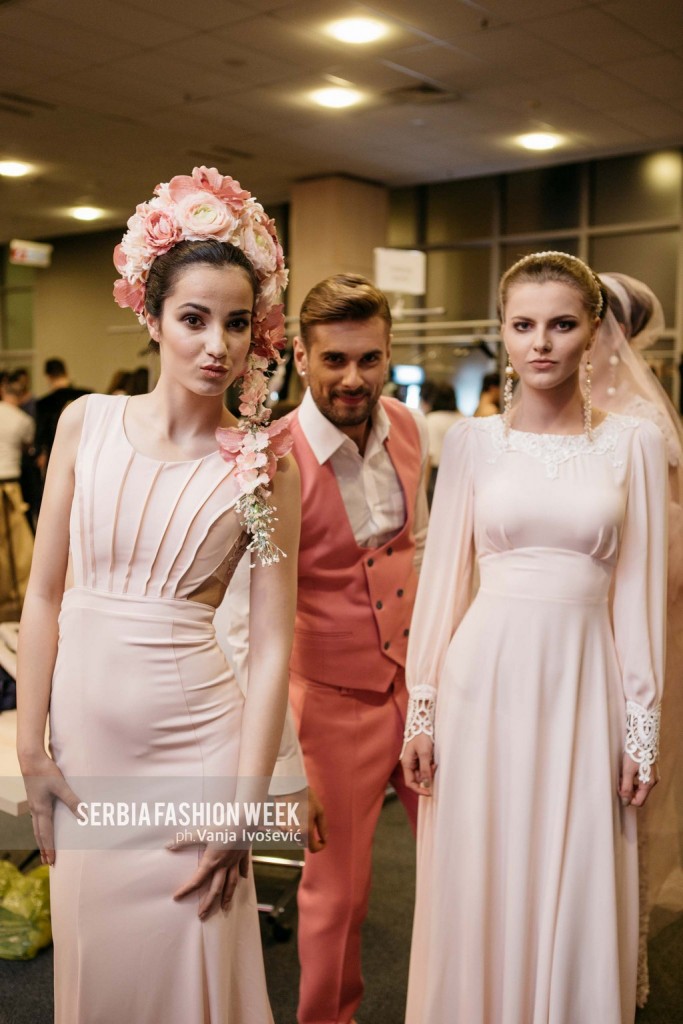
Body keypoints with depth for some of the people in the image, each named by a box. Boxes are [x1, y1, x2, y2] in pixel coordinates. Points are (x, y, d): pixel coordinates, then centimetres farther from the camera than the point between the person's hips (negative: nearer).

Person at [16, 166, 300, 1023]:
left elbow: (272, 646, -8)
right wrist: (31, 751, -1)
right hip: (83, 728, 2)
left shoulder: (264, 463, -8)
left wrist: (244, 808, -10)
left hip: (193, 738, -2)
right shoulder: (87, 422, -2)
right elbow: (43, 592, 1)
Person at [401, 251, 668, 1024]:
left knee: (576, 903, 10)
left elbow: (639, 589, 2)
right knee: (478, 892, 11)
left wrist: (642, 723, 1)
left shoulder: (633, 443, 2)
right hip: (486, 678, 0)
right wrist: (421, 706, 1)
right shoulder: (473, 440, 2)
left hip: (585, 682, 0)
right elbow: (442, 577, 3)